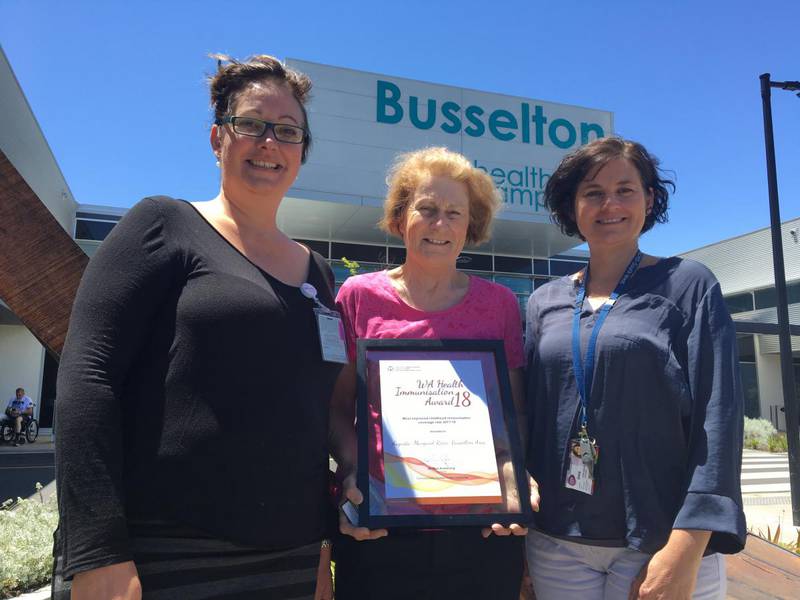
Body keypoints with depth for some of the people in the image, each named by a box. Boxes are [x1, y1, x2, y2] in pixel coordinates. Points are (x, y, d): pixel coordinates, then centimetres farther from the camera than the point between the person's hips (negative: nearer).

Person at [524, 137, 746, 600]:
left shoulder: (688, 285, -3)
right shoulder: (545, 303, 7)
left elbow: (717, 415, -10)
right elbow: (530, 414, 10)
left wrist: (687, 547, -16)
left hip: (660, 541, -3)